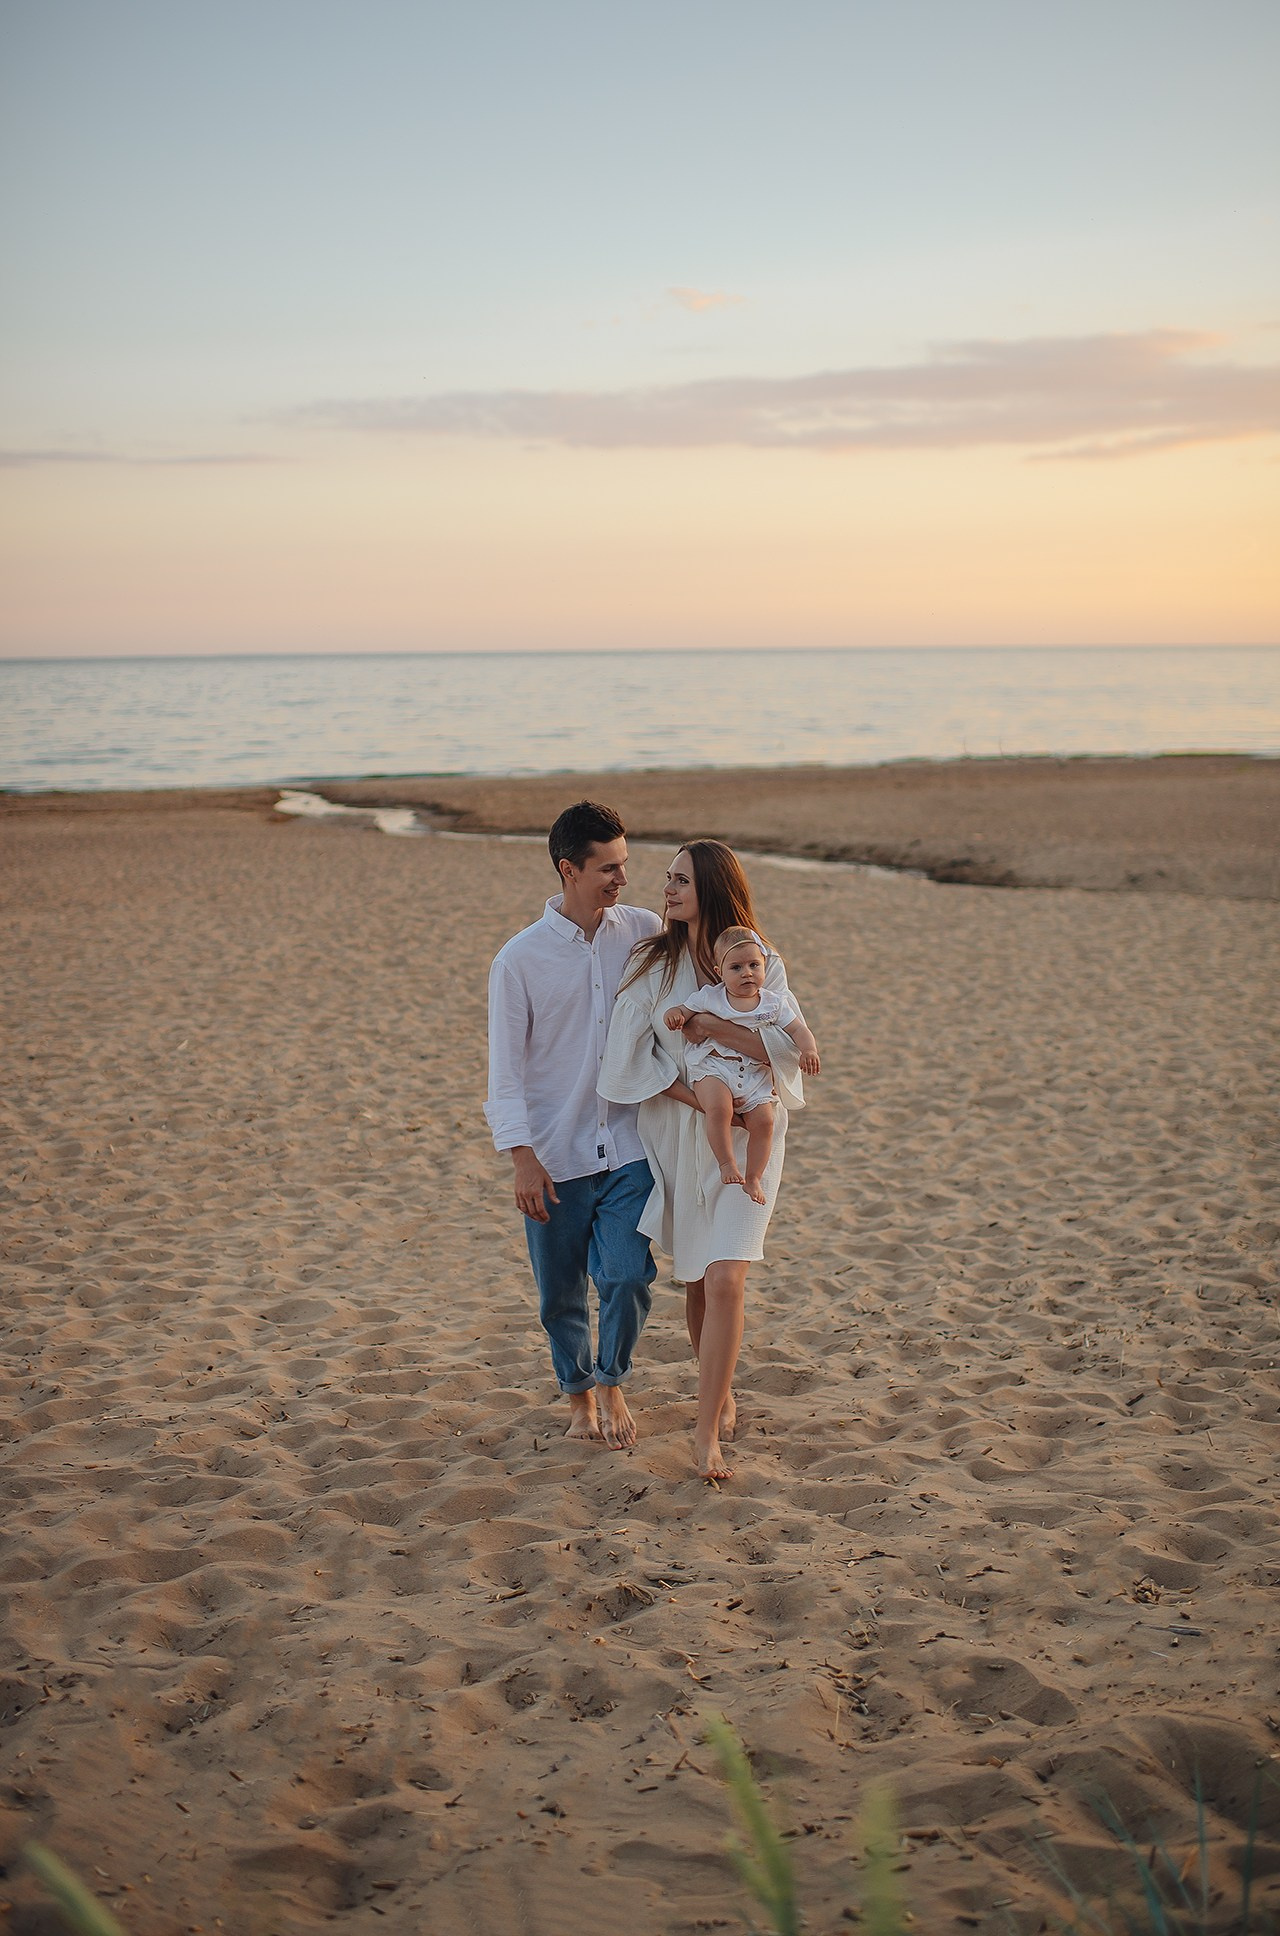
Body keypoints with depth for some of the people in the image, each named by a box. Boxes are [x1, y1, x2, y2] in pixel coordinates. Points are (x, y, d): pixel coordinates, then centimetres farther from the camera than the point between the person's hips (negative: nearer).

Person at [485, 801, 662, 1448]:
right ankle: (578, 1395, 33)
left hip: (629, 1146, 1)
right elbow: (505, 1068, -5)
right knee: (561, 1292, 8)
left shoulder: (643, 932, 1)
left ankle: (612, 1384, 20)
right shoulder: (520, 959, -7)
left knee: (627, 1276, -8)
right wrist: (522, 1157, -12)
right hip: (556, 1153, -1)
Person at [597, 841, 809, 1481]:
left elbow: (790, 1048, -12)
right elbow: (627, 1057, -6)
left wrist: (711, 1025, -18)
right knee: (695, 1282, 12)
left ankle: (705, 1434, -8)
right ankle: (720, 1395, 35)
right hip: (675, 1136, 2)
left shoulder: (760, 964, -2)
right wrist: (702, 1099, -14)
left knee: (724, 1279, -14)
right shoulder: (652, 964, 1)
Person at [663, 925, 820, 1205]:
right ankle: (727, 1164, -14)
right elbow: (683, 1011, 6)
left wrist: (808, 1050, -14)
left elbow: (798, 1029, 6)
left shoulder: (773, 1003, 5)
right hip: (712, 1069, -2)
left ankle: (753, 1177, 3)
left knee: (763, 1120, -14)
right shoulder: (709, 997, 1)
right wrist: (673, 1015, -18)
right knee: (719, 1108, -30)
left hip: (754, 1076, 3)